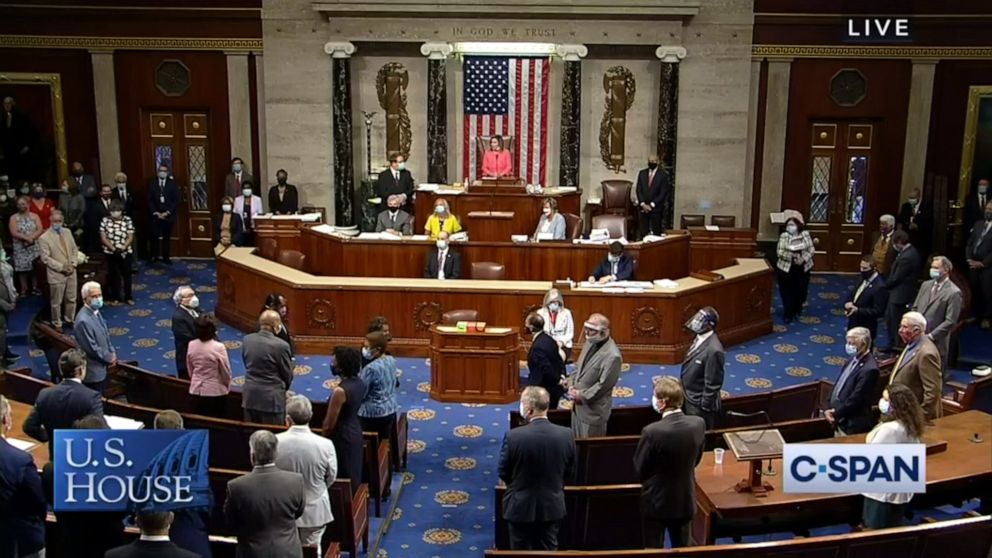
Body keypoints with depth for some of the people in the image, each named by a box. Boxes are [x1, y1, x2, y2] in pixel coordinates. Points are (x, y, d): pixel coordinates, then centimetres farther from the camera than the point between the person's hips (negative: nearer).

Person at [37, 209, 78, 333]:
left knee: (72, 299, 16)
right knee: (56, 302, 7)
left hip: (71, 272, 5)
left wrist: (73, 264, -6)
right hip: (56, 274, -5)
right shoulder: (44, 238, -13)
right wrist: (61, 267, -19)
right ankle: (57, 324, 23)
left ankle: (70, 319, 35)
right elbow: (45, 258, -15)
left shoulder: (67, 232, 4)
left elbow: (74, 250, 9)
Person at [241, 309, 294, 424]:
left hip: (250, 396, 6)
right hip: (271, 398, -5)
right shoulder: (281, 345, -18)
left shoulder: (247, 340, -2)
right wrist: (282, 389, 14)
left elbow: (247, 365, 10)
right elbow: (288, 375, -7)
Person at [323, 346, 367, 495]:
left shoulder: (340, 391, -27)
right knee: (354, 476, 21)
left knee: (343, 480, 6)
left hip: (342, 437, -8)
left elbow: (329, 424, -20)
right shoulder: (360, 383, -3)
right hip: (355, 432, 8)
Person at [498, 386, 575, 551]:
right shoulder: (566, 435, -13)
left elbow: (503, 473, -9)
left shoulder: (513, 436, -22)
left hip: (521, 507, -2)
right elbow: (570, 474, 0)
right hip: (552, 507, 3)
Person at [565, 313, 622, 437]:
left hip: (593, 410, -8)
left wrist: (582, 396, -17)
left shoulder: (612, 356, -24)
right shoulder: (590, 343, 3)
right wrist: (571, 384, -3)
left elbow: (603, 384, -22)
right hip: (578, 404, 8)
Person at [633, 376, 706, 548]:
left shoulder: (652, 431, -28)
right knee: (684, 549, 22)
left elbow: (639, 469, -15)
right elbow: (696, 460, 3)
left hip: (656, 501, -4)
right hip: (685, 500, 4)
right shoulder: (699, 424, -14)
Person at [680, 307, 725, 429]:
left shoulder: (713, 350, -29)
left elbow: (712, 384, -24)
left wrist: (704, 408, -18)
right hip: (689, 398, 9)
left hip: (699, 403, -9)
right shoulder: (700, 338, 0)